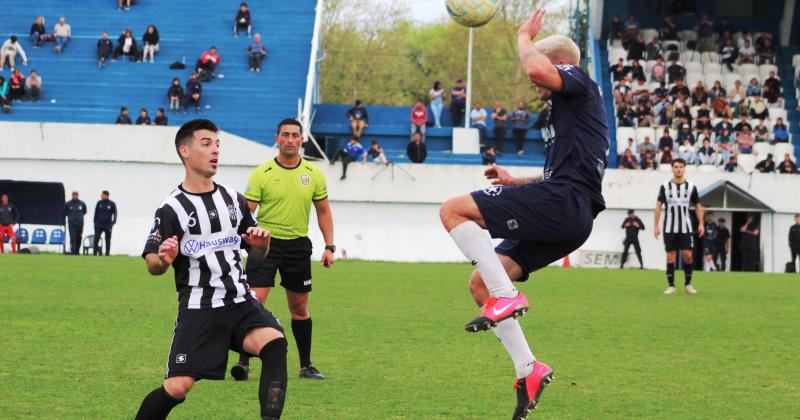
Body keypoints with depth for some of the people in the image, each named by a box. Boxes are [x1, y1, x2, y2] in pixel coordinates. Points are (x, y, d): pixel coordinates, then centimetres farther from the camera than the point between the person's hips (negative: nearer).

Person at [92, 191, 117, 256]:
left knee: (108, 240, 4)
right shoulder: (99, 203, 5)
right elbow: (96, 213, 10)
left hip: (108, 225, -1)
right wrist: (95, 222, 4)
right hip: (99, 225, 1)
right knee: (96, 239, -7)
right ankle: (95, 253, -5)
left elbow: (115, 214, 3)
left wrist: (113, 223, -7)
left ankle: (107, 254, 10)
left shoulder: (112, 204, -1)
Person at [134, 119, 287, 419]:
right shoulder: (172, 208, -4)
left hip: (240, 303, 4)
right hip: (198, 310, -4)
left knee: (275, 344, -26)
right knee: (177, 387, -12)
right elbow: (152, 265, -5)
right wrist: (163, 260, -28)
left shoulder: (234, 200, 12)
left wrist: (261, 245, -4)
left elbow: (255, 256, 19)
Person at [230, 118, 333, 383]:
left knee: (300, 308, 11)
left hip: (298, 245, 3)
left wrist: (329, 246, 5)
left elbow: (323, 212, 12)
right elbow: (246, 211, -5)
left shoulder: (313, 174, 4)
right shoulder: (262, 173, -5)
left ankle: (306, 366, 21)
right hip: (266, 242, -3)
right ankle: (243, 362, -10)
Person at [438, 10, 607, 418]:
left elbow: (536, 68, -22)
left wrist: (524, 37, -2)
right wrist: (514, 182, 30)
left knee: (453, 210, -14)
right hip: (572, 219, 10)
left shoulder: (581, 86, 1)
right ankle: (528, 372, 3)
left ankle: (506, 297, -21)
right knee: (480, 282, 8)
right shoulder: (565, 110, 31)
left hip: (560, 201, -10)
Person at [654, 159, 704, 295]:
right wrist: (656, 226, -2)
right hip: (670, 227, -1)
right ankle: (671, 286, 4)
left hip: (686, 227, 1)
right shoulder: (665, 186, 1)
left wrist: (701, 224, 2)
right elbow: (658, 206, 3)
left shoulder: (691, 186, 4)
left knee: (687, 255, -5)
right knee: (670, 255, -1)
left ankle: (688, 284, 9)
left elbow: (698, 206, 11)